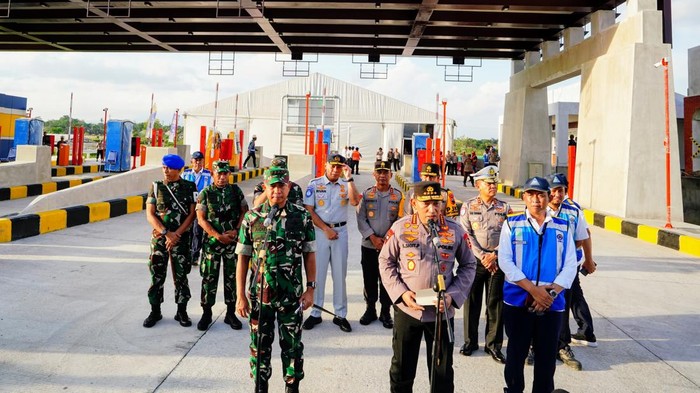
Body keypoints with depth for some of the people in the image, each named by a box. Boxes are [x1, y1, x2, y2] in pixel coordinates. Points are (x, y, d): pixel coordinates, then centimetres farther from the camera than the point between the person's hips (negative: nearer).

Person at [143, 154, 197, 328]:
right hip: (159, 237, 1)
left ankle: (181, 312, 17)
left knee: (181, 276, 5)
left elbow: (192, 213, -4)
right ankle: (155, 312, 19)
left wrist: (176, 234, -12)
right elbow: (150, 215, -1)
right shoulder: (156, 186, 3)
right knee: (157, 275, 6)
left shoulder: (189, 187, 0)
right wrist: (166, 233, -12)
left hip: (181, 238, -1)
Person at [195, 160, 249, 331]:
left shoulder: (236, 190, 5)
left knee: (232, 277, 7)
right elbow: (201, 219, -5)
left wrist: (236, 230, -8)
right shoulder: (205, 194, -1)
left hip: (233, 241, 2)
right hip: (212, 241, -1)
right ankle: (206, 313, 16)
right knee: (209, 277, 3)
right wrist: (218, 236, -14)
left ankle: (231, 313, 18)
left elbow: (244, 212, 6)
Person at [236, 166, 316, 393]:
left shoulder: (302, 217, -2)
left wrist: (310, 289, -2)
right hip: (259, 294, 1)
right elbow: (243, 257, 1)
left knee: (292, 344, 10)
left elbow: (309, 255, 3)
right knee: (260, 344, 12)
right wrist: (240, 295, -2)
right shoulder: (252, 218, -1)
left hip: (291, 294, 0)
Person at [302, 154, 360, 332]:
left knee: (340, 274, 6)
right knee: (317, 272, 3)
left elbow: (355, 202, -13)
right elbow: (309, 210, -3)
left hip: (340, 231, 1)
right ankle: (315, 314, 13)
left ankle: (340, 315, 15)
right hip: (319, 231, -1)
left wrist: (349, 178, -15)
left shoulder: (345, 185, 5)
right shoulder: (314, 184, 1)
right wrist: (326, 229, -8)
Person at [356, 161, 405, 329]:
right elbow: (361, 219, 0)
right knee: (369, 279, 8)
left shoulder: (398, 196, 2)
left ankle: (386, 313, 17)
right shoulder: (366, 194, 4)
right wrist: (373, 238, -11)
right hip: (369, 245, 1)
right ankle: (370, 310, 23)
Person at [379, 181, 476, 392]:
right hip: (407, 310, 0)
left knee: (443, 370, 15)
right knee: (402, 367, 17)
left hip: (442, 312, 1)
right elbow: (386, 262, 1)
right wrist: (401, 292, -12)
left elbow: (468, 265, 4)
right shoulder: (400, 228, -7)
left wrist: (453, 295, -10)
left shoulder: (455, 231, -5)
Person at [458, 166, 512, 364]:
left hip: (497, 261, 1)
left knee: (496, 303, 5)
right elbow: (466, 234, -5)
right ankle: (470, 341, 21)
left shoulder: (504, 208, 6)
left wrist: (494, 254, -11)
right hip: (474, 260, -1)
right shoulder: (468, 206, 2)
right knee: (472, 301, 7)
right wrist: (482, 256, -12)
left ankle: (493, 344, 17)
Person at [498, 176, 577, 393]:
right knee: (516, 354, 10)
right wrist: (533, 289, -16)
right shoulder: (512, 224, 0)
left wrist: (552, 292, -14)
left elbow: (570, 265, 1)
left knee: (547, 358, 10)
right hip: (517, 301, -1)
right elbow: (505, 261, -8)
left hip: (552, 304, 2)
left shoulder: (562, 227, 5)